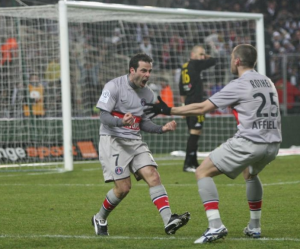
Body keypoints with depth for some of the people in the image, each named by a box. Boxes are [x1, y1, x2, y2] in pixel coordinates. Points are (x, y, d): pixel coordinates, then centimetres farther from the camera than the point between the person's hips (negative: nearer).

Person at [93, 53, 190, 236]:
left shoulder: (148, 94, 9)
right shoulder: (114, 87, -9)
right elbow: (103, 116, -13)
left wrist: (162, 128, -3)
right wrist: (121, 122, -34)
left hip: (135, 141, 6)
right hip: (113, 140, -6)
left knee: (153, 176, -15)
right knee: (123, 187, -12)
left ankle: (169, 221, -26)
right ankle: (100, 219, 14)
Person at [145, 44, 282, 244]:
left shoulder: (239, 85, -7)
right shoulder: (267, 82, 14)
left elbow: (202, 108, -7)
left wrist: (169, 110, 0)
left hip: (249, 143, -8)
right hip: (273, 144, 8)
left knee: (203, 172, -1)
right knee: (250, 174, 37)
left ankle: (215, 226, -15)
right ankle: (254, 227, 33)